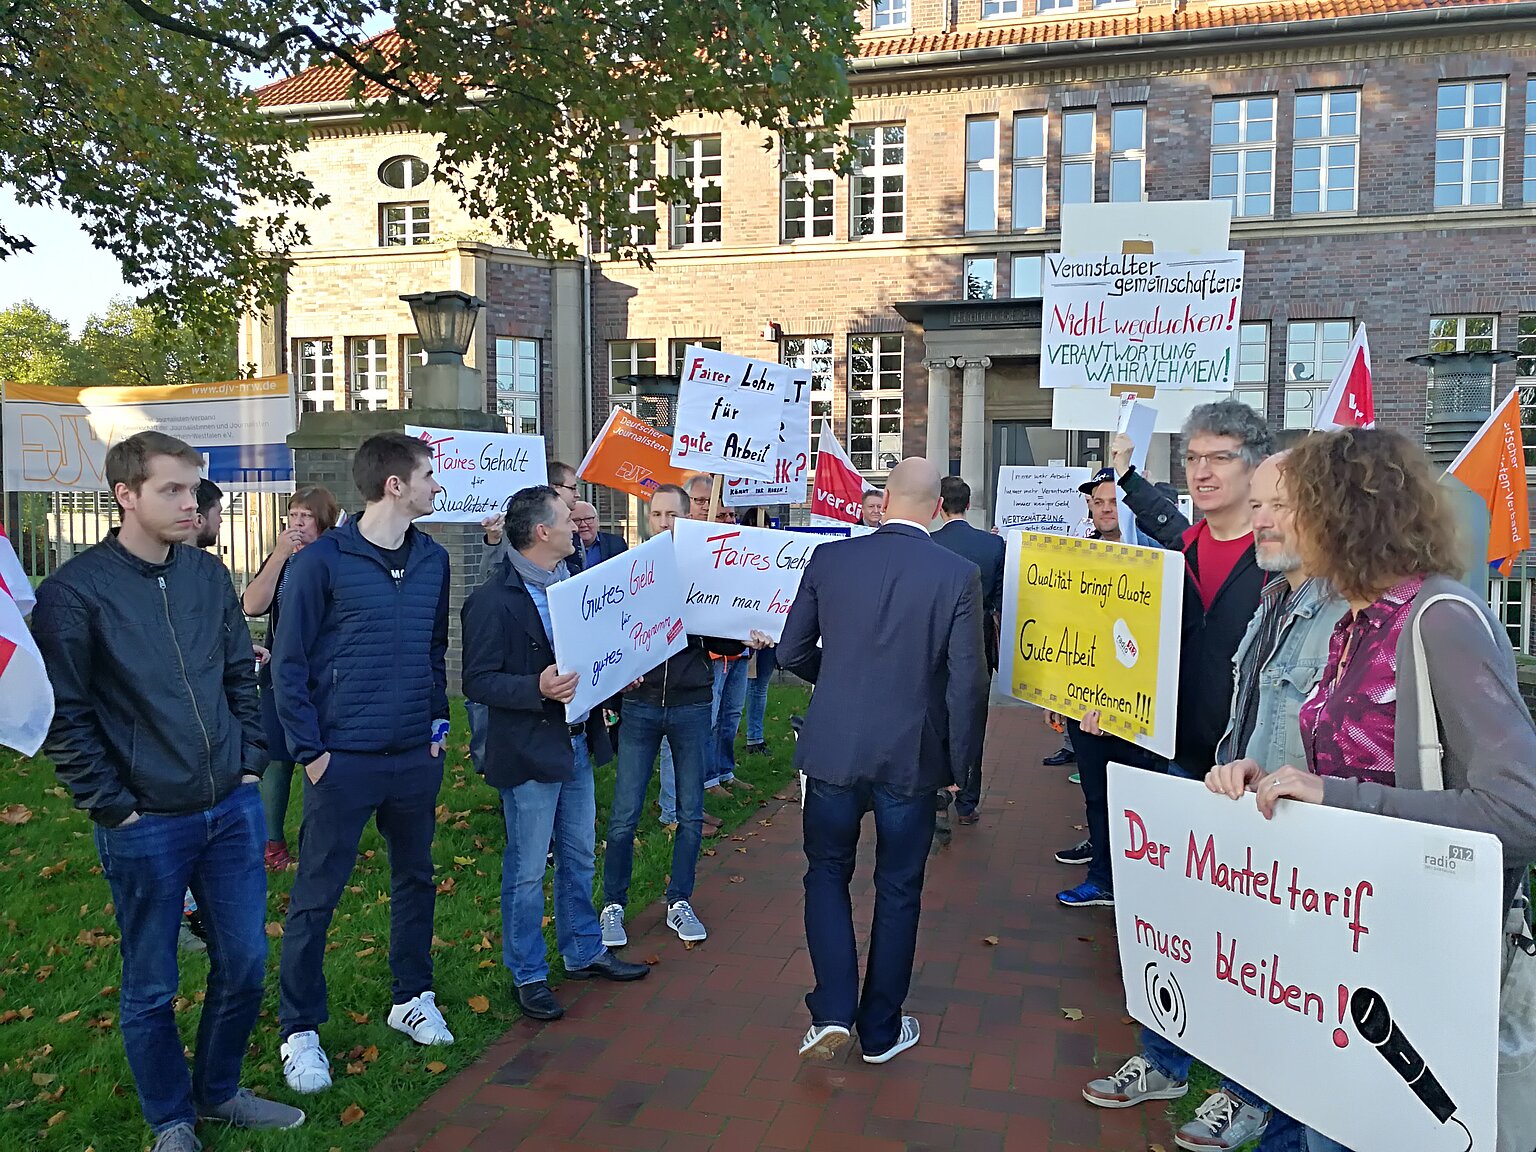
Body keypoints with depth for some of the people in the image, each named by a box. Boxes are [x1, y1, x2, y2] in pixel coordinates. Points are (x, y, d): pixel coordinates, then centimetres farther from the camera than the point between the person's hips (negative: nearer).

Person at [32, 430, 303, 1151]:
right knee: (150, 986, 11)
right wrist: (112, 806, -10)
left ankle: (219, 1090, 36)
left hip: (232, 809, 5)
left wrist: (250, 763, 6)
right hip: (144, 824, -4)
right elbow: (63, 716, -9)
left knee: (245, 963, 13)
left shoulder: (208, 574, 5)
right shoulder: (75, 592, -11)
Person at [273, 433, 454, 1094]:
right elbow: (289, 663, -7)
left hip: (416, 757, 5)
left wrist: (438, 723, 9)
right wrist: (311, 750, -10)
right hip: (344, 760, -5)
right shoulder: (322, 561, -10)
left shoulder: (433, 559, 6)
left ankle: (412, 997, 34)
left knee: (415, 878, 16)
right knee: (316, 896, 4)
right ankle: (299, 1030, 21)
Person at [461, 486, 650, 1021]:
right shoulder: (493, 600, -16)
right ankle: (528, 975, 20)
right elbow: (478, 681, -18)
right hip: (529, 753, -8)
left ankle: (584, 952, 36)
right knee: (526, 870, 5)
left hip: (577, 743, 8)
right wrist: (537, 688, -32)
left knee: (579, 859, 20)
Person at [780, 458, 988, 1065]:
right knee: (898, 890, 15)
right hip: (912, 758, 0)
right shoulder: (958, 575, -9)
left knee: (827, 874, 19)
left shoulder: (829, 559, -5)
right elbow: (967, 680, -9)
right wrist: (960, 763, 4)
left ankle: (833, 1012, 9)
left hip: (833, 749, 1)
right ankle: (880, 1030, 27)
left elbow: (792, 653, 3)